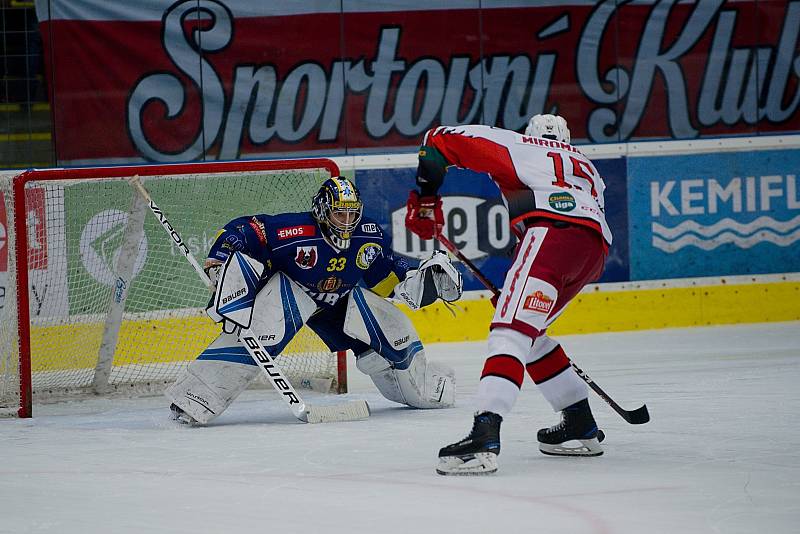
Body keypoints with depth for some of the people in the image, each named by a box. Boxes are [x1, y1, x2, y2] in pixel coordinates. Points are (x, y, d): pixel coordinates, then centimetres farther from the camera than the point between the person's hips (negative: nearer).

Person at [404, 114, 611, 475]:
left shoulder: (516, 145, 24)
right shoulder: (585, 166, 40)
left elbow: (441, 140, 16)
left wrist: (425, 200, 25)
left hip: (552, 229, -6)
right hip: (594, 251, 6)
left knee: (511, 331, -17)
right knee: (527, 331, 25)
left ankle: (484, 437, -35)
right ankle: (581, 427, 27)